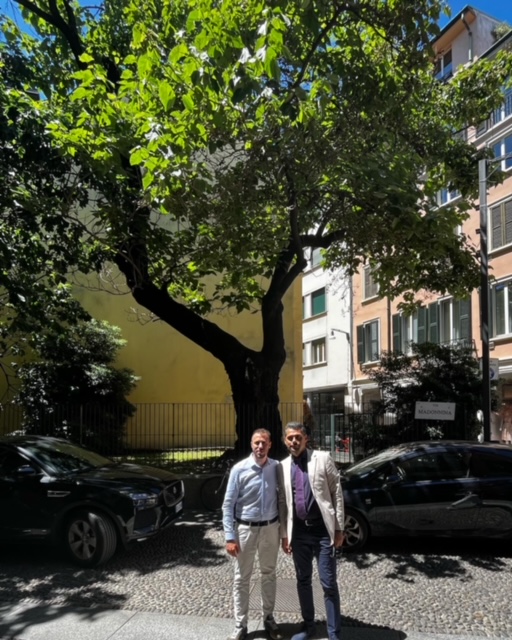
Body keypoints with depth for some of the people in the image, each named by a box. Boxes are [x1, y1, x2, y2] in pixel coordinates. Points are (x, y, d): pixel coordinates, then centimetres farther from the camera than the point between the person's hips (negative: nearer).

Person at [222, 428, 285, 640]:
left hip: (270, 528, 2)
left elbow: (281, 499, 3)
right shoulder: (239, 469, -13)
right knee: (242, 579, 9)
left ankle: (269, 619, 35)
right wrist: (230, 537, -14)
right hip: (245, 529, -2)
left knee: (269, 575, 18)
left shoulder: (277, 467, -6)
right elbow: (228, 505, -10)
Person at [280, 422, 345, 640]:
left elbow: (337, 493, -4)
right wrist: (284, 534, 7)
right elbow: (283, 502, 9)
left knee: (328, 583, 1)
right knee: (303, 581, 15)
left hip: (323, 530, -4)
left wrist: (339, 528, -6)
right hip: (299, 532, 4)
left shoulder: (322, 458, -6)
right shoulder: (283, 466, 5)